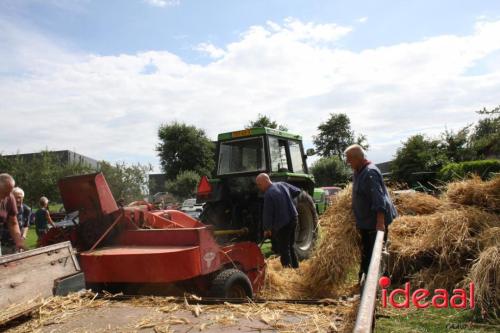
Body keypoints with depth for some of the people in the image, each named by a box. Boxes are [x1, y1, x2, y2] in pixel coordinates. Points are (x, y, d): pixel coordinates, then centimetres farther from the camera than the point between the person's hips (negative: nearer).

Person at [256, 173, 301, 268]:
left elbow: (268, 213, -17)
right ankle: (295, 267, 29)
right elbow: (297, 191, 14)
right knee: (290, 246, 22)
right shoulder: (282, 184, 3)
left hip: (282, 224, -8)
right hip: (293, 219, 8)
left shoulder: (268, 194, -20)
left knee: (283, 249, 3)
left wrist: (267, 229, -6)